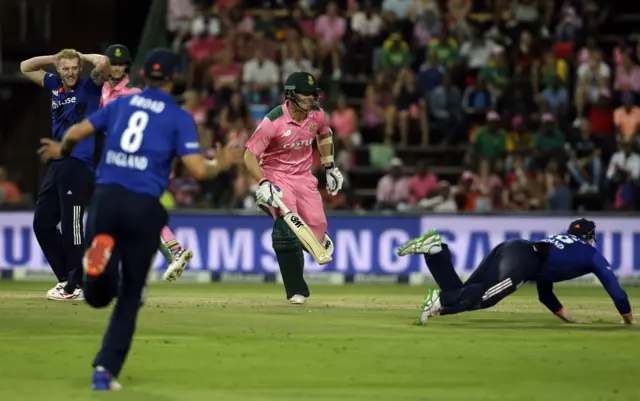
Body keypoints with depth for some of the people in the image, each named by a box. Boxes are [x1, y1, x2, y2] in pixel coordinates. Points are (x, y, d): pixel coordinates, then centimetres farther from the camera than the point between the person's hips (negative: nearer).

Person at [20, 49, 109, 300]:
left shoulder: (90, 88, -1)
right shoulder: (55, 86, 15)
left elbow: (103, 62, -19)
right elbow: (26, 67, 27)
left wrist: (81, 55, -1)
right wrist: (55, 57, 14)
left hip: (79, 165, -7)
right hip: (56, 164, 7)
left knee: (71, 227, -9)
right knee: (42, 223, 8)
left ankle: (75, 287, -3)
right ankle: (66, 278, 18)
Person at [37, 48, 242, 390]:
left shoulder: (121, 104, 13)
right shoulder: (179, 117, 3)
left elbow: (75, 133, 9)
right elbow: (198, 170, -6)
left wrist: (62, 150, 32)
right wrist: (220, 165, 16)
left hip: (106, 198, 2)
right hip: (143, 207, -2)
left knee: (98, 295, 9)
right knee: (130, 294, 13)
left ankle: (99, 249, -24)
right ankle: (106, 369, 4)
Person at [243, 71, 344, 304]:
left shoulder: (317, 115, -5)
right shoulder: (273, 121, -21)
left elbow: (324, 135, 20)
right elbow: (249, 155, -18)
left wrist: (330, 167, 19)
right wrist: (263, 183, -30)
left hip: (304, 177, 4)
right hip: (277, 178, -4)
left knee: (317, 231, -8)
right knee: (287, 228, -23)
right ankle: (296, 291, -12)